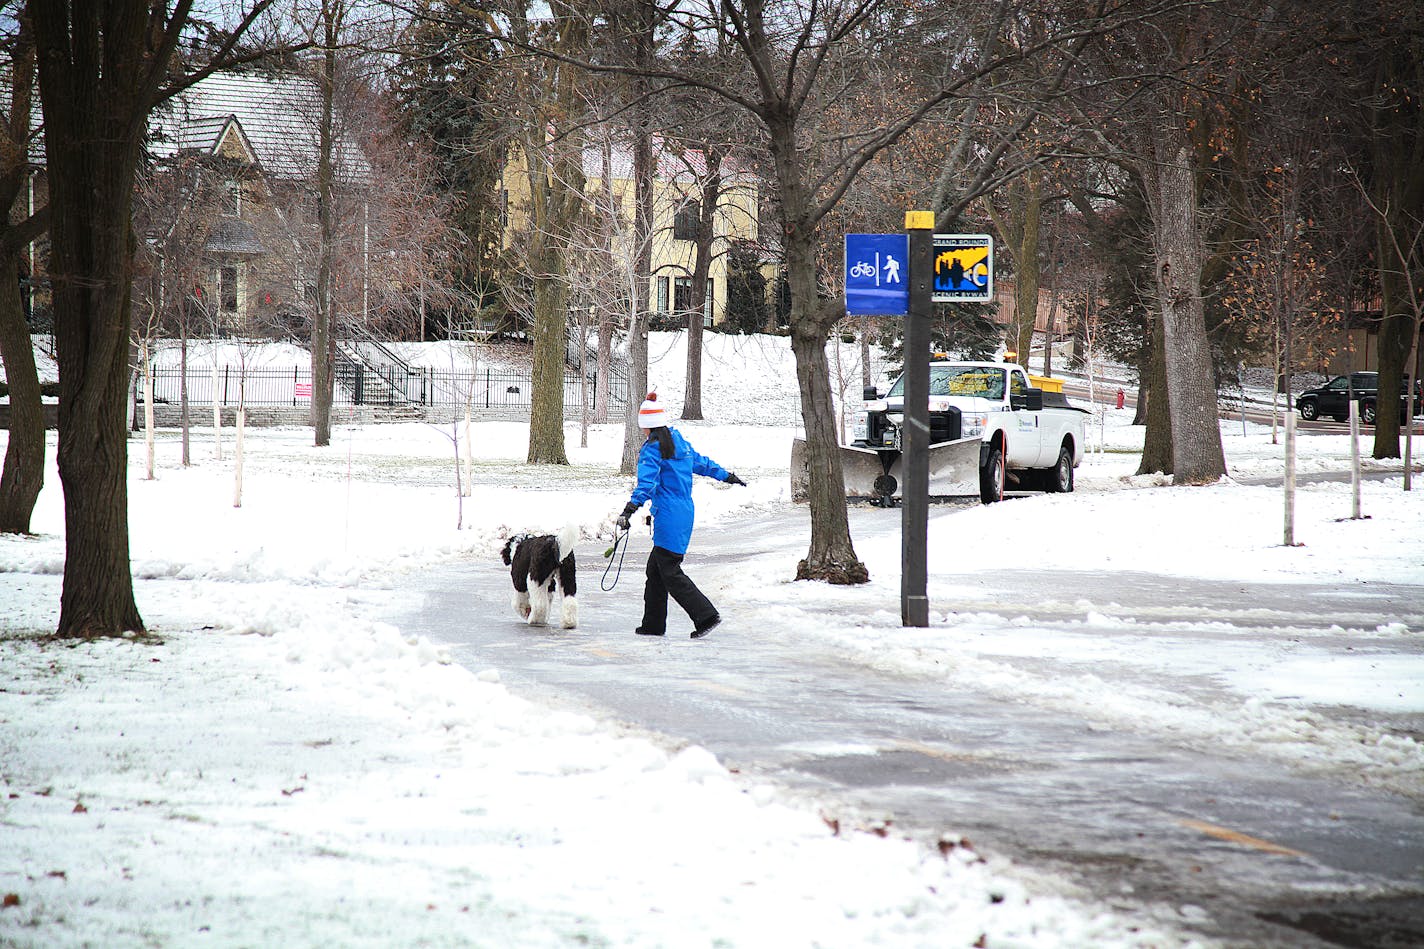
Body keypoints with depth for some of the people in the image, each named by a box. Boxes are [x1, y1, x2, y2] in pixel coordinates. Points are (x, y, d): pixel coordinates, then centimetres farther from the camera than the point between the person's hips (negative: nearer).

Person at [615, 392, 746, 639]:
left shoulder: (652, 449, -10)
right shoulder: (680, 442, 14)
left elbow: (647, 482, -24)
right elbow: (701, 463, 27)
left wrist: (631, 508, -34)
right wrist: (727, 476, 43)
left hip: (668, 516, -9)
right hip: (685, 511, 9)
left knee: (670, 572, -7)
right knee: (655, 568, 14)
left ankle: (706, 615, -13)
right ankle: (653, 623, 16)